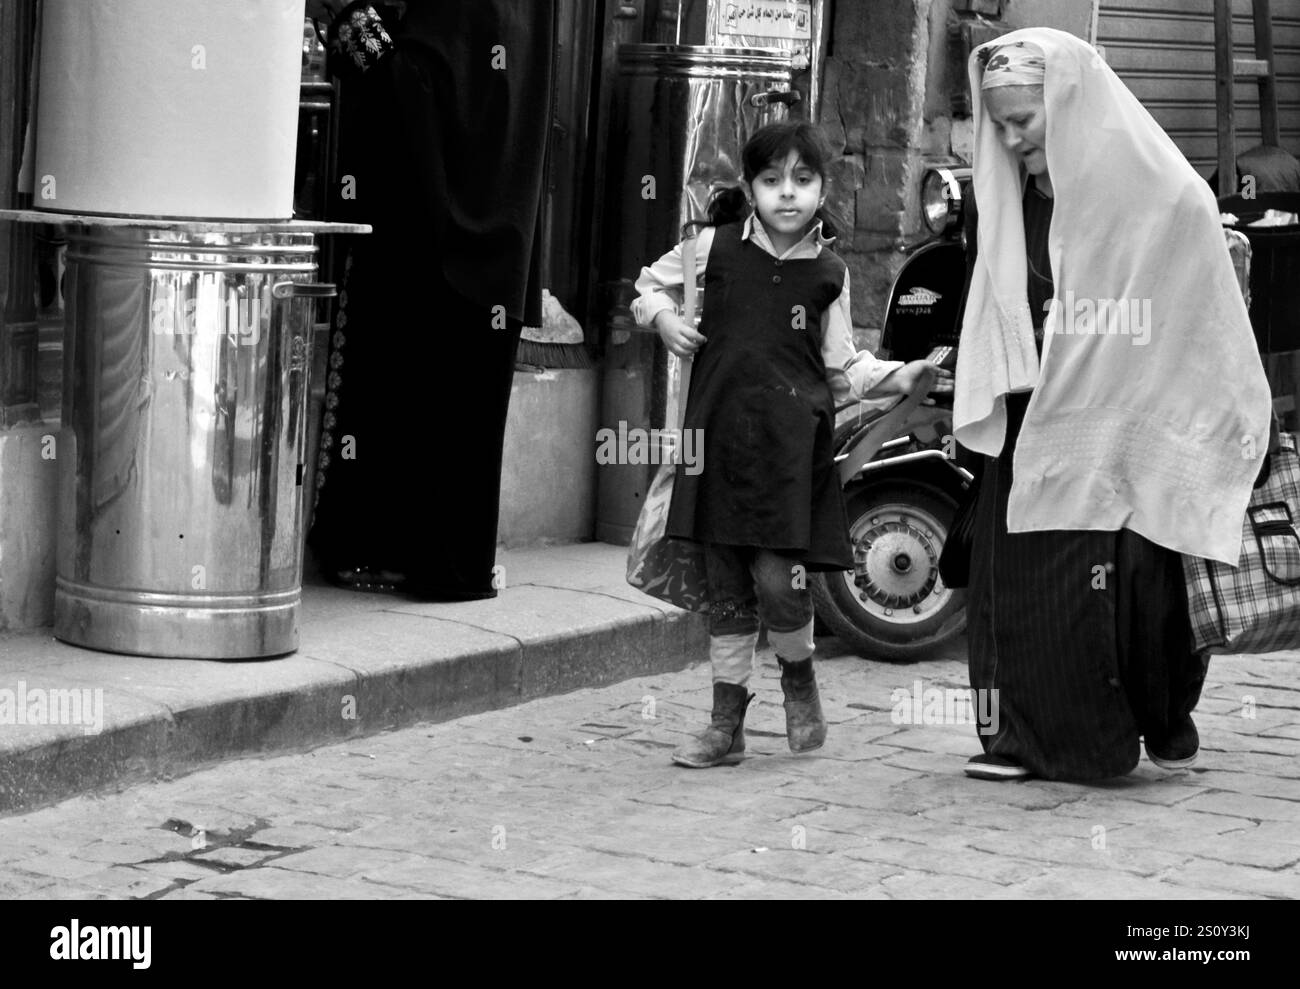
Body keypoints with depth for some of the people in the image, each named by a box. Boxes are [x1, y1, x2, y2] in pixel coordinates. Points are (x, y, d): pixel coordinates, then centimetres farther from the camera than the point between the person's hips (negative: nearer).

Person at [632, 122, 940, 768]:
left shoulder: (827, 273, 5)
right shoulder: (715, 247, 3)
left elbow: (842, 367, 10)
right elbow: (651, 283, 18)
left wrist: (897, 377, -3)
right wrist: (663, 316, -2)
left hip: (791, 445, -1)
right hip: (720, 436, 1)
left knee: (778, 579, -11)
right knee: (725, 587, 6)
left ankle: (799, 679, 18)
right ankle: (726, 723, 16)